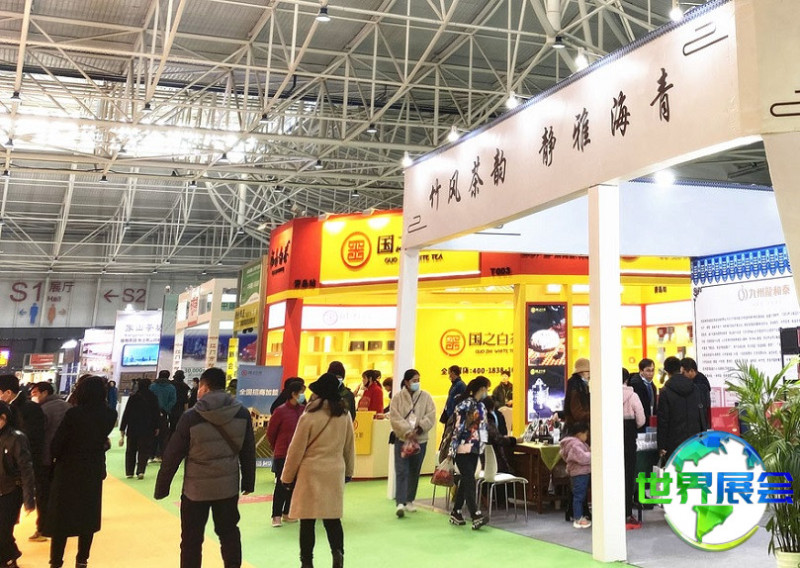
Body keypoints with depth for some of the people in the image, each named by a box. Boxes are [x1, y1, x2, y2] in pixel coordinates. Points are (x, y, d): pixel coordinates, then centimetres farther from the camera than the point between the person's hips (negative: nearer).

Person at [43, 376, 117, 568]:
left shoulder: (73, 413, -20)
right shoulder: (110, 415, -9)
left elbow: (56, 444, -15)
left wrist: (56, 459, 3)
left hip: (68, 471, -3)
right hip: (93, 472, 3)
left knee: (61, 517, 9)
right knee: (87, 517, 16)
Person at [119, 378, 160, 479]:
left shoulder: (133, 398, -3)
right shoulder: (153, 398, -3)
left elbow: (126, 414, -3)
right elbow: (156, 414, 2)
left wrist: (122, 430, 2)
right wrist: (156, 428, 14)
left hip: (132, 429, 1)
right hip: (148, 429, -1)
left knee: (131, 450, 15)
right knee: (144, 450, 5)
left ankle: (129, 472, 16)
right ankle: (140, 471, -11)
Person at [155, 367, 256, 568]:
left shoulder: (191, 417, -14)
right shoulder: (242, 414, -5)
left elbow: (172, 455, -8)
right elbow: (248, 452, 2)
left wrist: (161, 487, 2)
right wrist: (248, 482, 14)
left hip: (196, 488, -3)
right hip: (228, 486, 3)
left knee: (191, 539, 11)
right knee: (229, 533, 19)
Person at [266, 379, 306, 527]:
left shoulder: (304, 410, -1)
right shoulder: (280, 411, -13)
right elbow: (270, 433, -2)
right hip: (282, 455, -4)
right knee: (281, 485, -1)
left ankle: (287, 513, 24)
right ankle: (276, 516, 8)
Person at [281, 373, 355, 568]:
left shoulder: (309, 416, -12)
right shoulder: (344, 415, 1)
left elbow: (296, 450, -7)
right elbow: (349, 447, 11)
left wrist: (288, 477, 4)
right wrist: (348, 471, 25)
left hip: (311, 473, -4)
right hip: (335, 473, 4)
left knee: (308, 519, 5)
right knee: (332, 517, 14)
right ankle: (338, 552, -3)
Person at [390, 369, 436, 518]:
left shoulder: (426, 397, 4)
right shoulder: (398, 398, -2)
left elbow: (431, 416, -3)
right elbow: (395, 418, -9)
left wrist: (419, 429, -15)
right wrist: (407, 432, -19)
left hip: (420, 439, 3)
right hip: (402, 439, -3)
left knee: (414, 472, 11)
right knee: (401, 471, -9)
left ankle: (409, 501, 23)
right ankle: (400, 503, -14)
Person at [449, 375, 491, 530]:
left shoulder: (481, 406, 12)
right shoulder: (465, 405, -14)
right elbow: (457, 428, -16)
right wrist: (452, 451, -17)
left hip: (475, 449, 8)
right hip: (463, 449, -8)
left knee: (466, 481, 11)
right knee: (470, 481, -11)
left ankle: (456, 513, 20)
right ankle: (476, 516, -14)